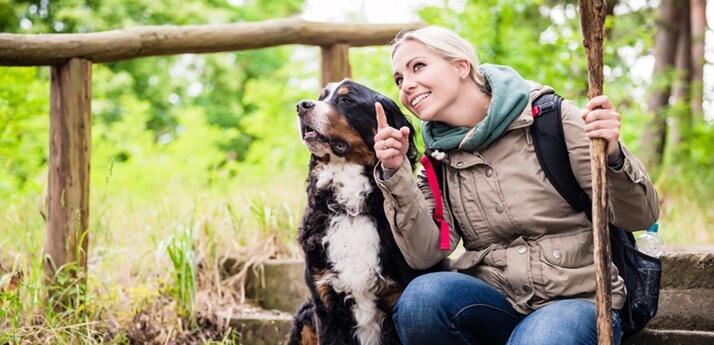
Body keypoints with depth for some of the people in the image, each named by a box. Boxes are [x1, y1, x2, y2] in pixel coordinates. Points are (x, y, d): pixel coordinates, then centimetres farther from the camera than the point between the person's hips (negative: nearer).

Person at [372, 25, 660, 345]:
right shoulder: (439, 159, 8)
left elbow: (640, 218, -6)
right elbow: (423, 254, -3)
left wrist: (613, 156, -26)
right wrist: (395, 174, -13)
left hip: (575, 300, -4)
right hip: (494, 303, 5)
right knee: (422, 297, -27)